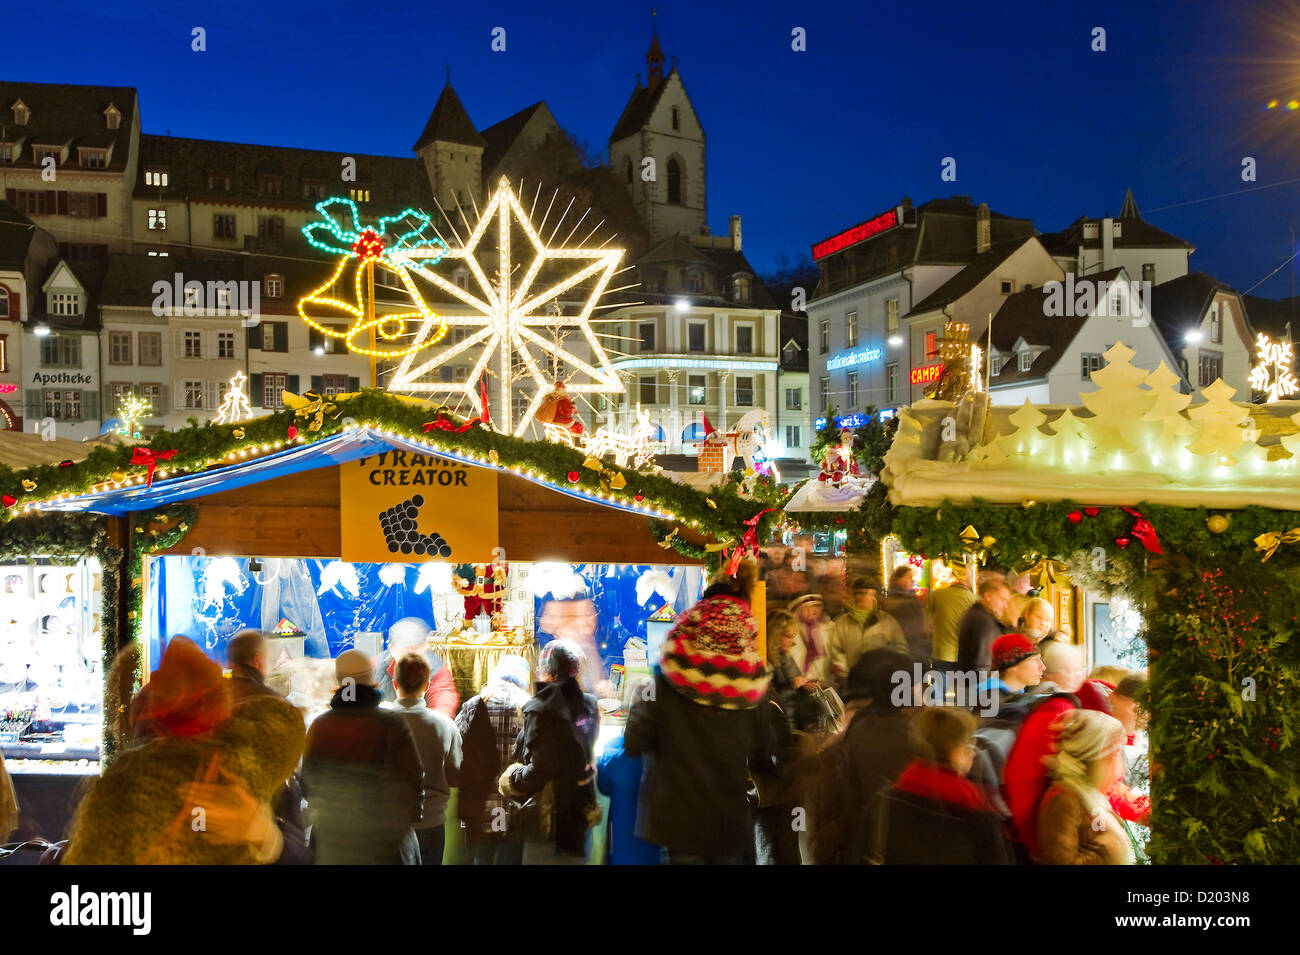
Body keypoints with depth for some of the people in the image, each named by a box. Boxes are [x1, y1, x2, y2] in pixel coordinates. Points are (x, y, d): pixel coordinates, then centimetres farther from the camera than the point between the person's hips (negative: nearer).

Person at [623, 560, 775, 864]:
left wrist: (641, 700, 8)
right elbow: (761, 759, 4)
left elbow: (634, 744, -8)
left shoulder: (667, 683, -13)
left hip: (680, 820, -1)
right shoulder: (748, 687, -5)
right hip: (731, 820, 2)